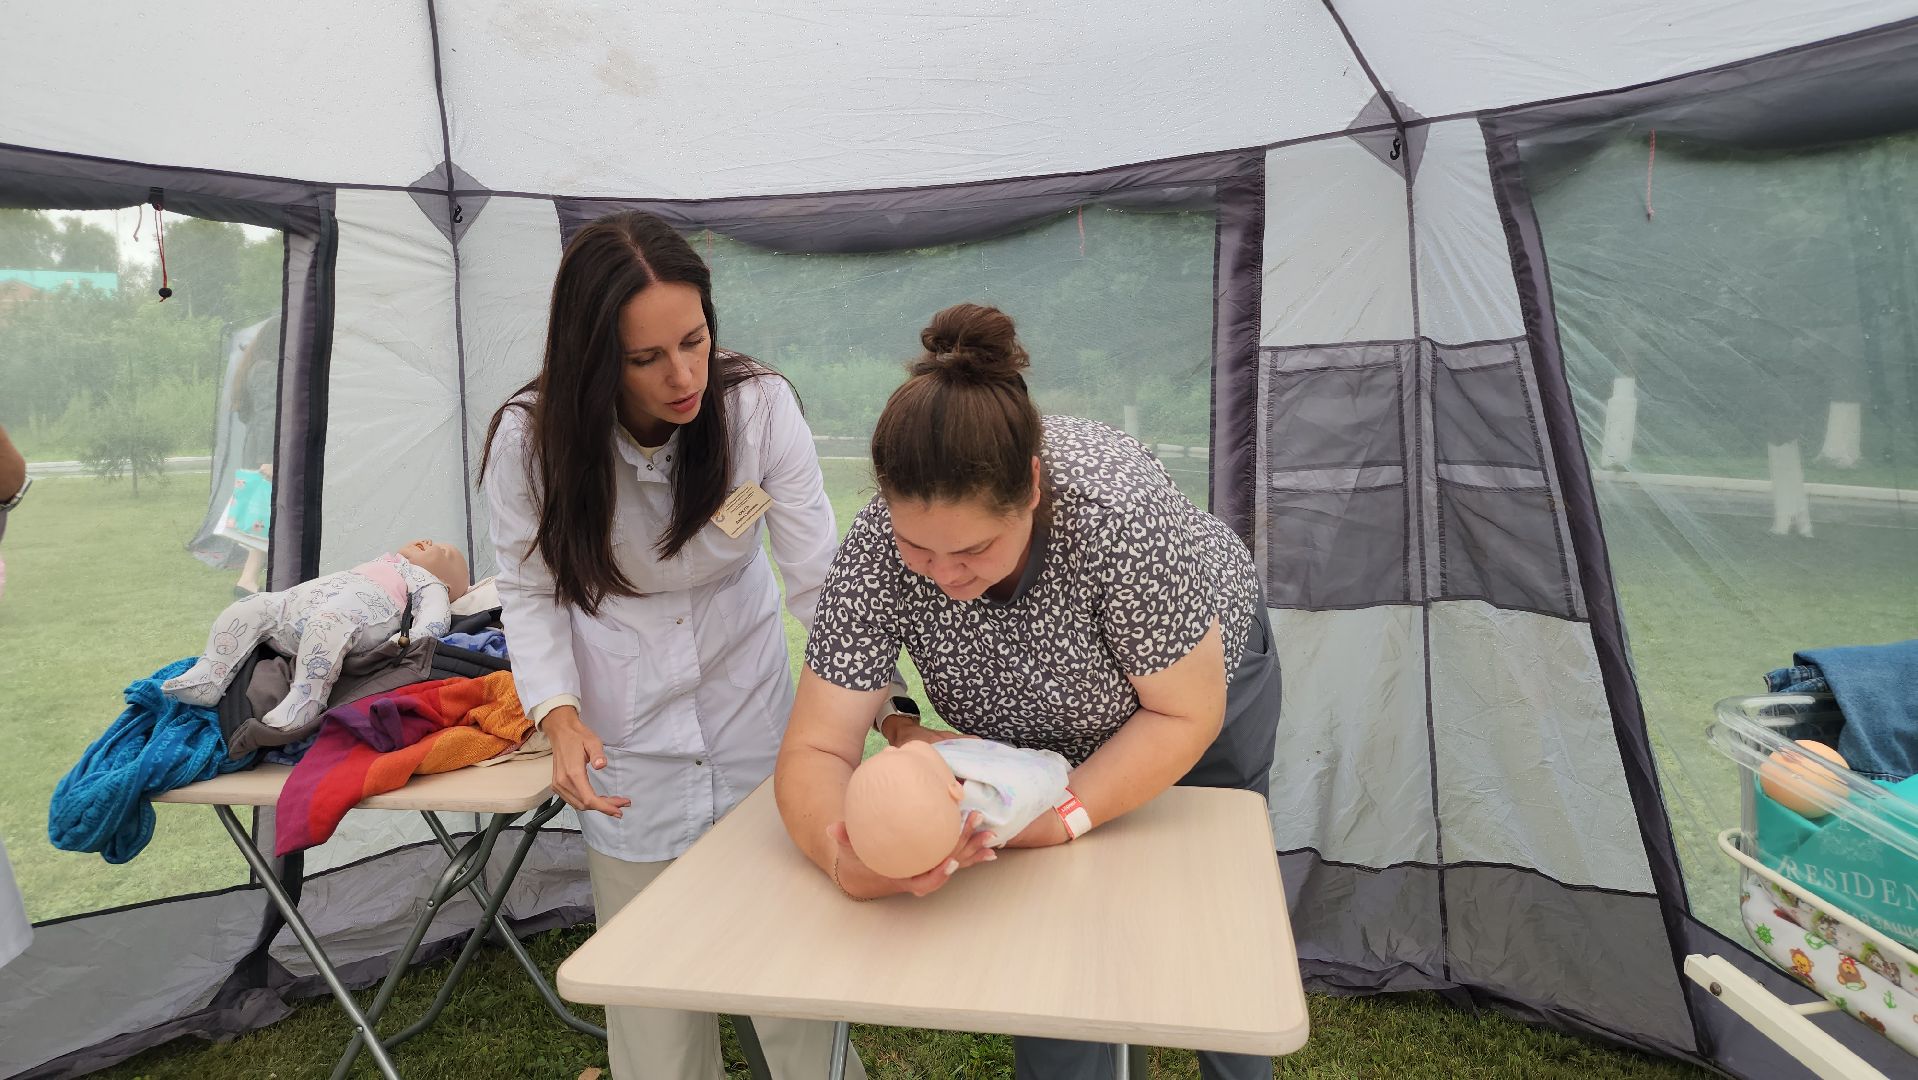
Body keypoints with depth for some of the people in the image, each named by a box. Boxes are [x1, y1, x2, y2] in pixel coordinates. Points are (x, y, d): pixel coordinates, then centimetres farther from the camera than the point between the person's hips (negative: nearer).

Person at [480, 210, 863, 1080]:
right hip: (628, 744, 1)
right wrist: (560, 717, -18)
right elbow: (531, 591, -4)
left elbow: (822, 576, -19)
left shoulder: (760, 404, -20)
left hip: (753, 715, 0)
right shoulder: (530, 437, -17)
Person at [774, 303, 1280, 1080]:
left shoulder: (1117, 508, -41)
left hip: (1197, 686, -1)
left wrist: (1060, 818, -37)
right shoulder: (877, 549, -33)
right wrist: (847, 860, -50)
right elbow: (817, 751, -30)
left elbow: (1186, 714, -28)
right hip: (1045, 738, 2)